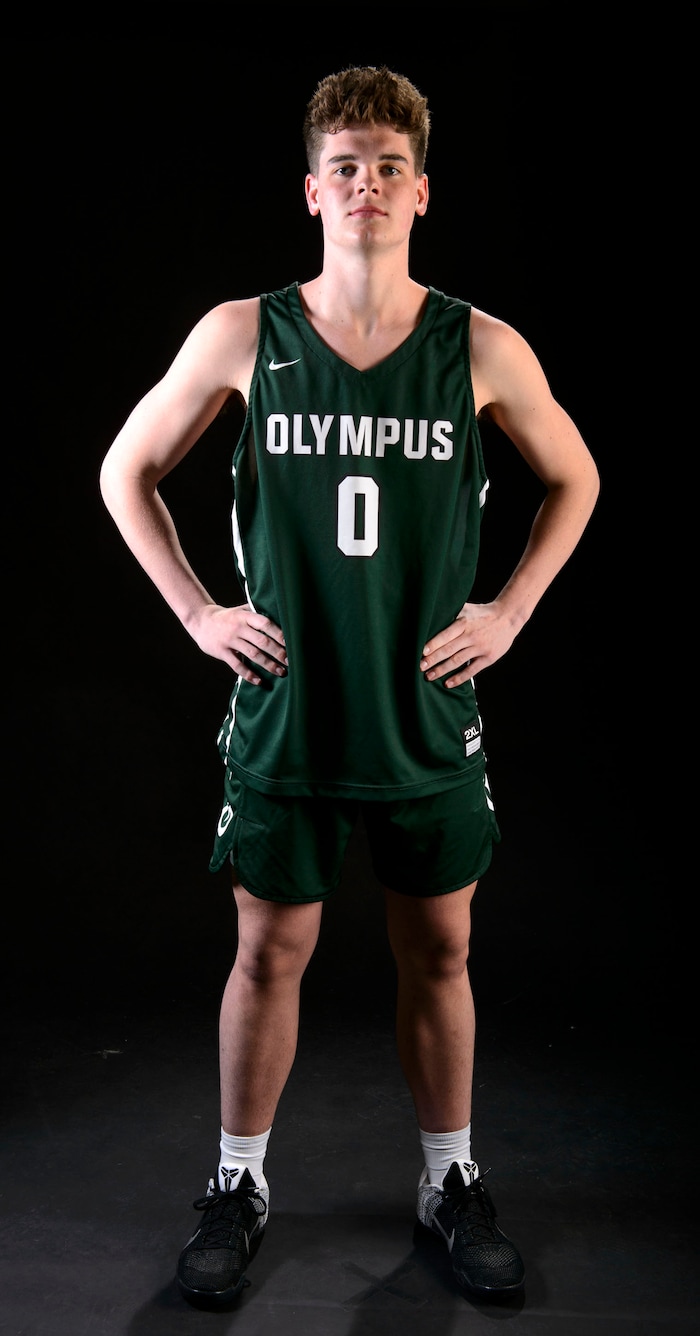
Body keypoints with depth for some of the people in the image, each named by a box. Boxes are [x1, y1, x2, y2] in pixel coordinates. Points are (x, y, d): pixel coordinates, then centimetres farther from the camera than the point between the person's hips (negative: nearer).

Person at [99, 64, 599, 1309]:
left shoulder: (483, 349, -5)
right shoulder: (242, 336, -5)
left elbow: (574, 479, 11)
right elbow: (125, 471, 6)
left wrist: (506, 612, 2)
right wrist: (199, 611, -1)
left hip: (430, 710, 1)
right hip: (284, 707, 0)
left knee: (438, 949, 13)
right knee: (269, 949, 10)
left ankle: (451, 1183, 33)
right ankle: (238, 1185, 31)